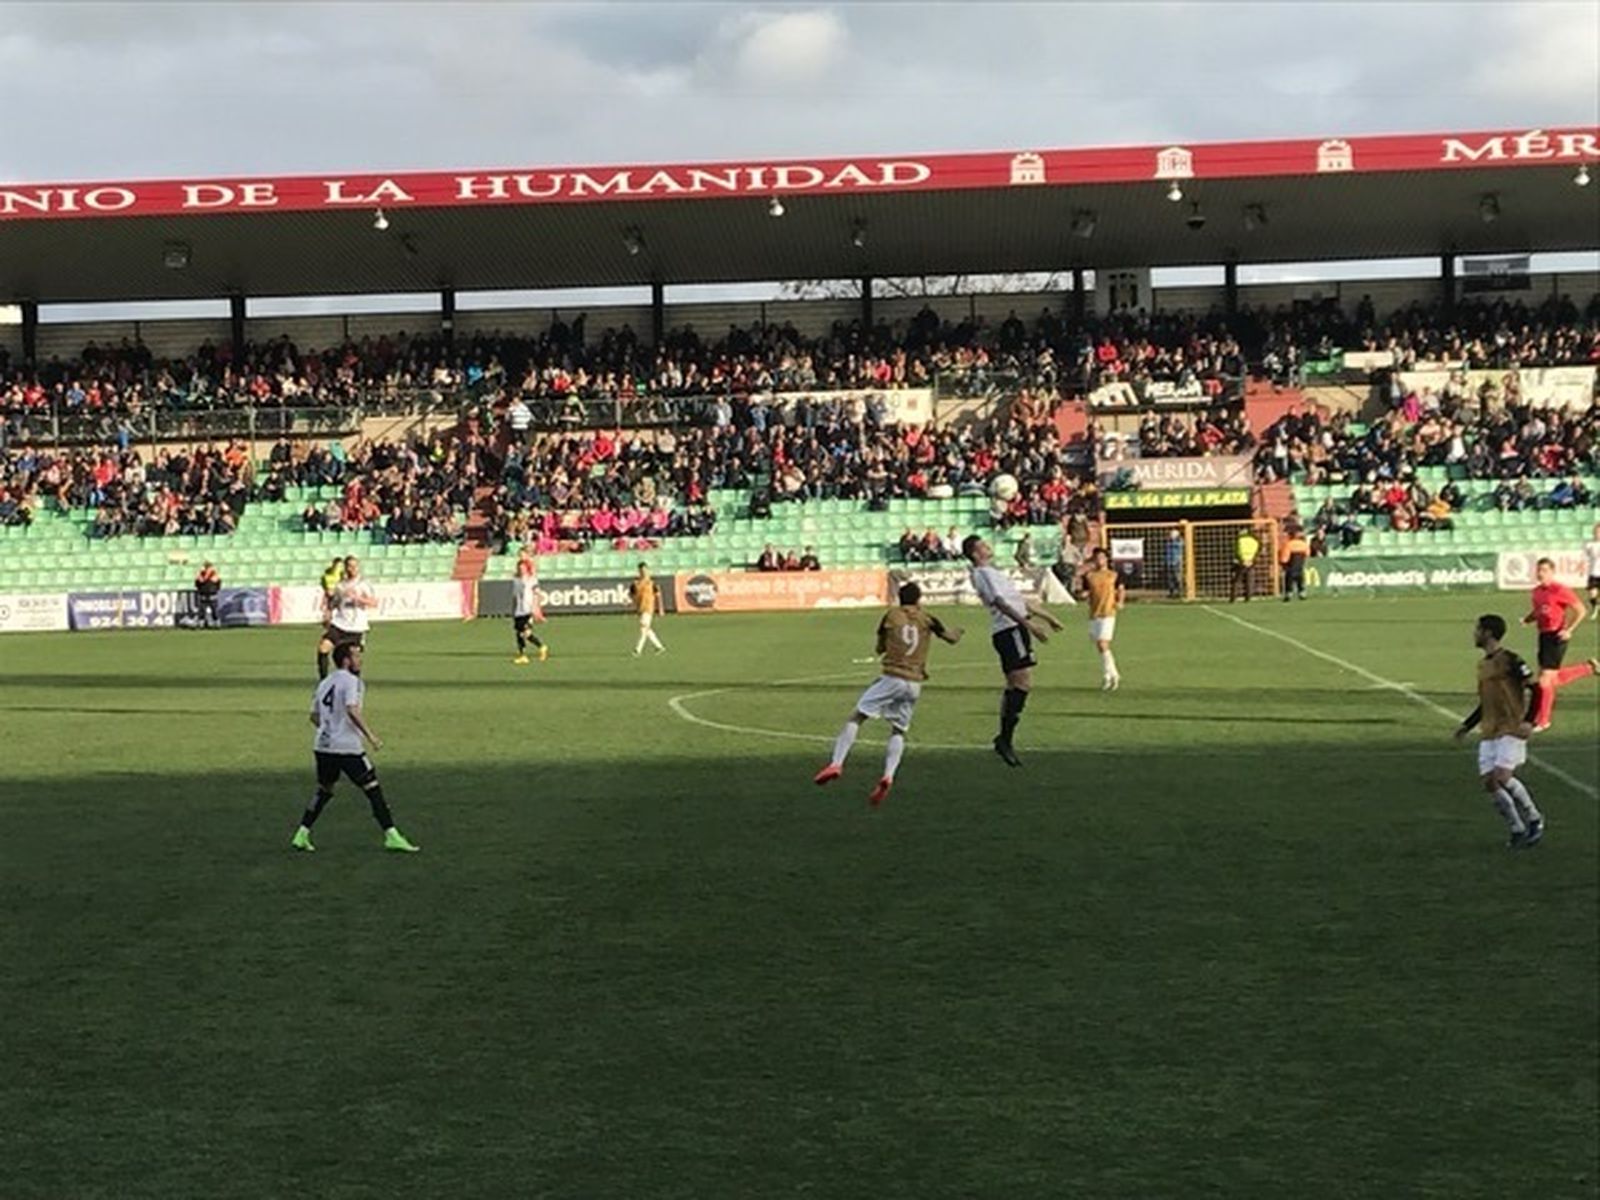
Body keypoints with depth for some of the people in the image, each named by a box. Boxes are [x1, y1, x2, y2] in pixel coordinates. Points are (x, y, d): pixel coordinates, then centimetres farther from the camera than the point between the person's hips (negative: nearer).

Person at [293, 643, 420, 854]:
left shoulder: (324, 684, 15)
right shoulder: (351, 681, -8)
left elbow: (315, 716, 19)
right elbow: (352, 710, -23)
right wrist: (370, 735, -21)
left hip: (322, 746, 7)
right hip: (347, 747, -7)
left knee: (323, 791, 21)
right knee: (373, 789, -3)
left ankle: (301, 835, 17)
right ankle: (391, 836, -6)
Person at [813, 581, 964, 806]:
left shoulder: (891, 616, 8)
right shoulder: (928, 619, 11)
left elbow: (880, 648, 16)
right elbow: (951, 638, 23)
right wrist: (958, 632, 44)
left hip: (891, 678, -3)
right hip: (914, 684, 3)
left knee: (856, 717, 0)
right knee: (899, 731, 11)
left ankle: (836, 763, -14)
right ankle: (888, 775, -11)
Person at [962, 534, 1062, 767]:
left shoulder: (993, 572, 24)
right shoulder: (983, 573, -8)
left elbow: (1019, 600, 30)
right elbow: (1000, 603, -20)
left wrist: (1046, 617, 31)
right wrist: (1029, 624, -26)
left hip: (1013, 630, 10)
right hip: (1010, 630, -10)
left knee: (1014, 686, 9)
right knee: (1023, 682, -16)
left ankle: (1004, 740, 10)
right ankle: (1005, 738, -18)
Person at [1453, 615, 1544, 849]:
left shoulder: (1510, 661, -10)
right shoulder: (1482, 664, 16)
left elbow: (1535, 689, -11)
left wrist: (1529, 721, -19)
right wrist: (1467, 725, 19)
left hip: (1511, 729, -8)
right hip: (1489, 733, 8)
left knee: (1502, 777, -19)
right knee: (1489, 781, -3)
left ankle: (1535, 819, 2)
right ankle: (1518, 830, 8)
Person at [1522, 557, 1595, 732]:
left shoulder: (1560, 590, -13)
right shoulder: (1537, 592, 9)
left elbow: (1581, 610, -10)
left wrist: (1569, 630, -18)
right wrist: (1526, 620, 3)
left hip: (1556, 637, -8)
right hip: (1543, 635, 8)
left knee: (1546, 677, -7)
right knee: (1554, 679, 15)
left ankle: (1543, 720, 2)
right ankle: (1588, 668, 36)